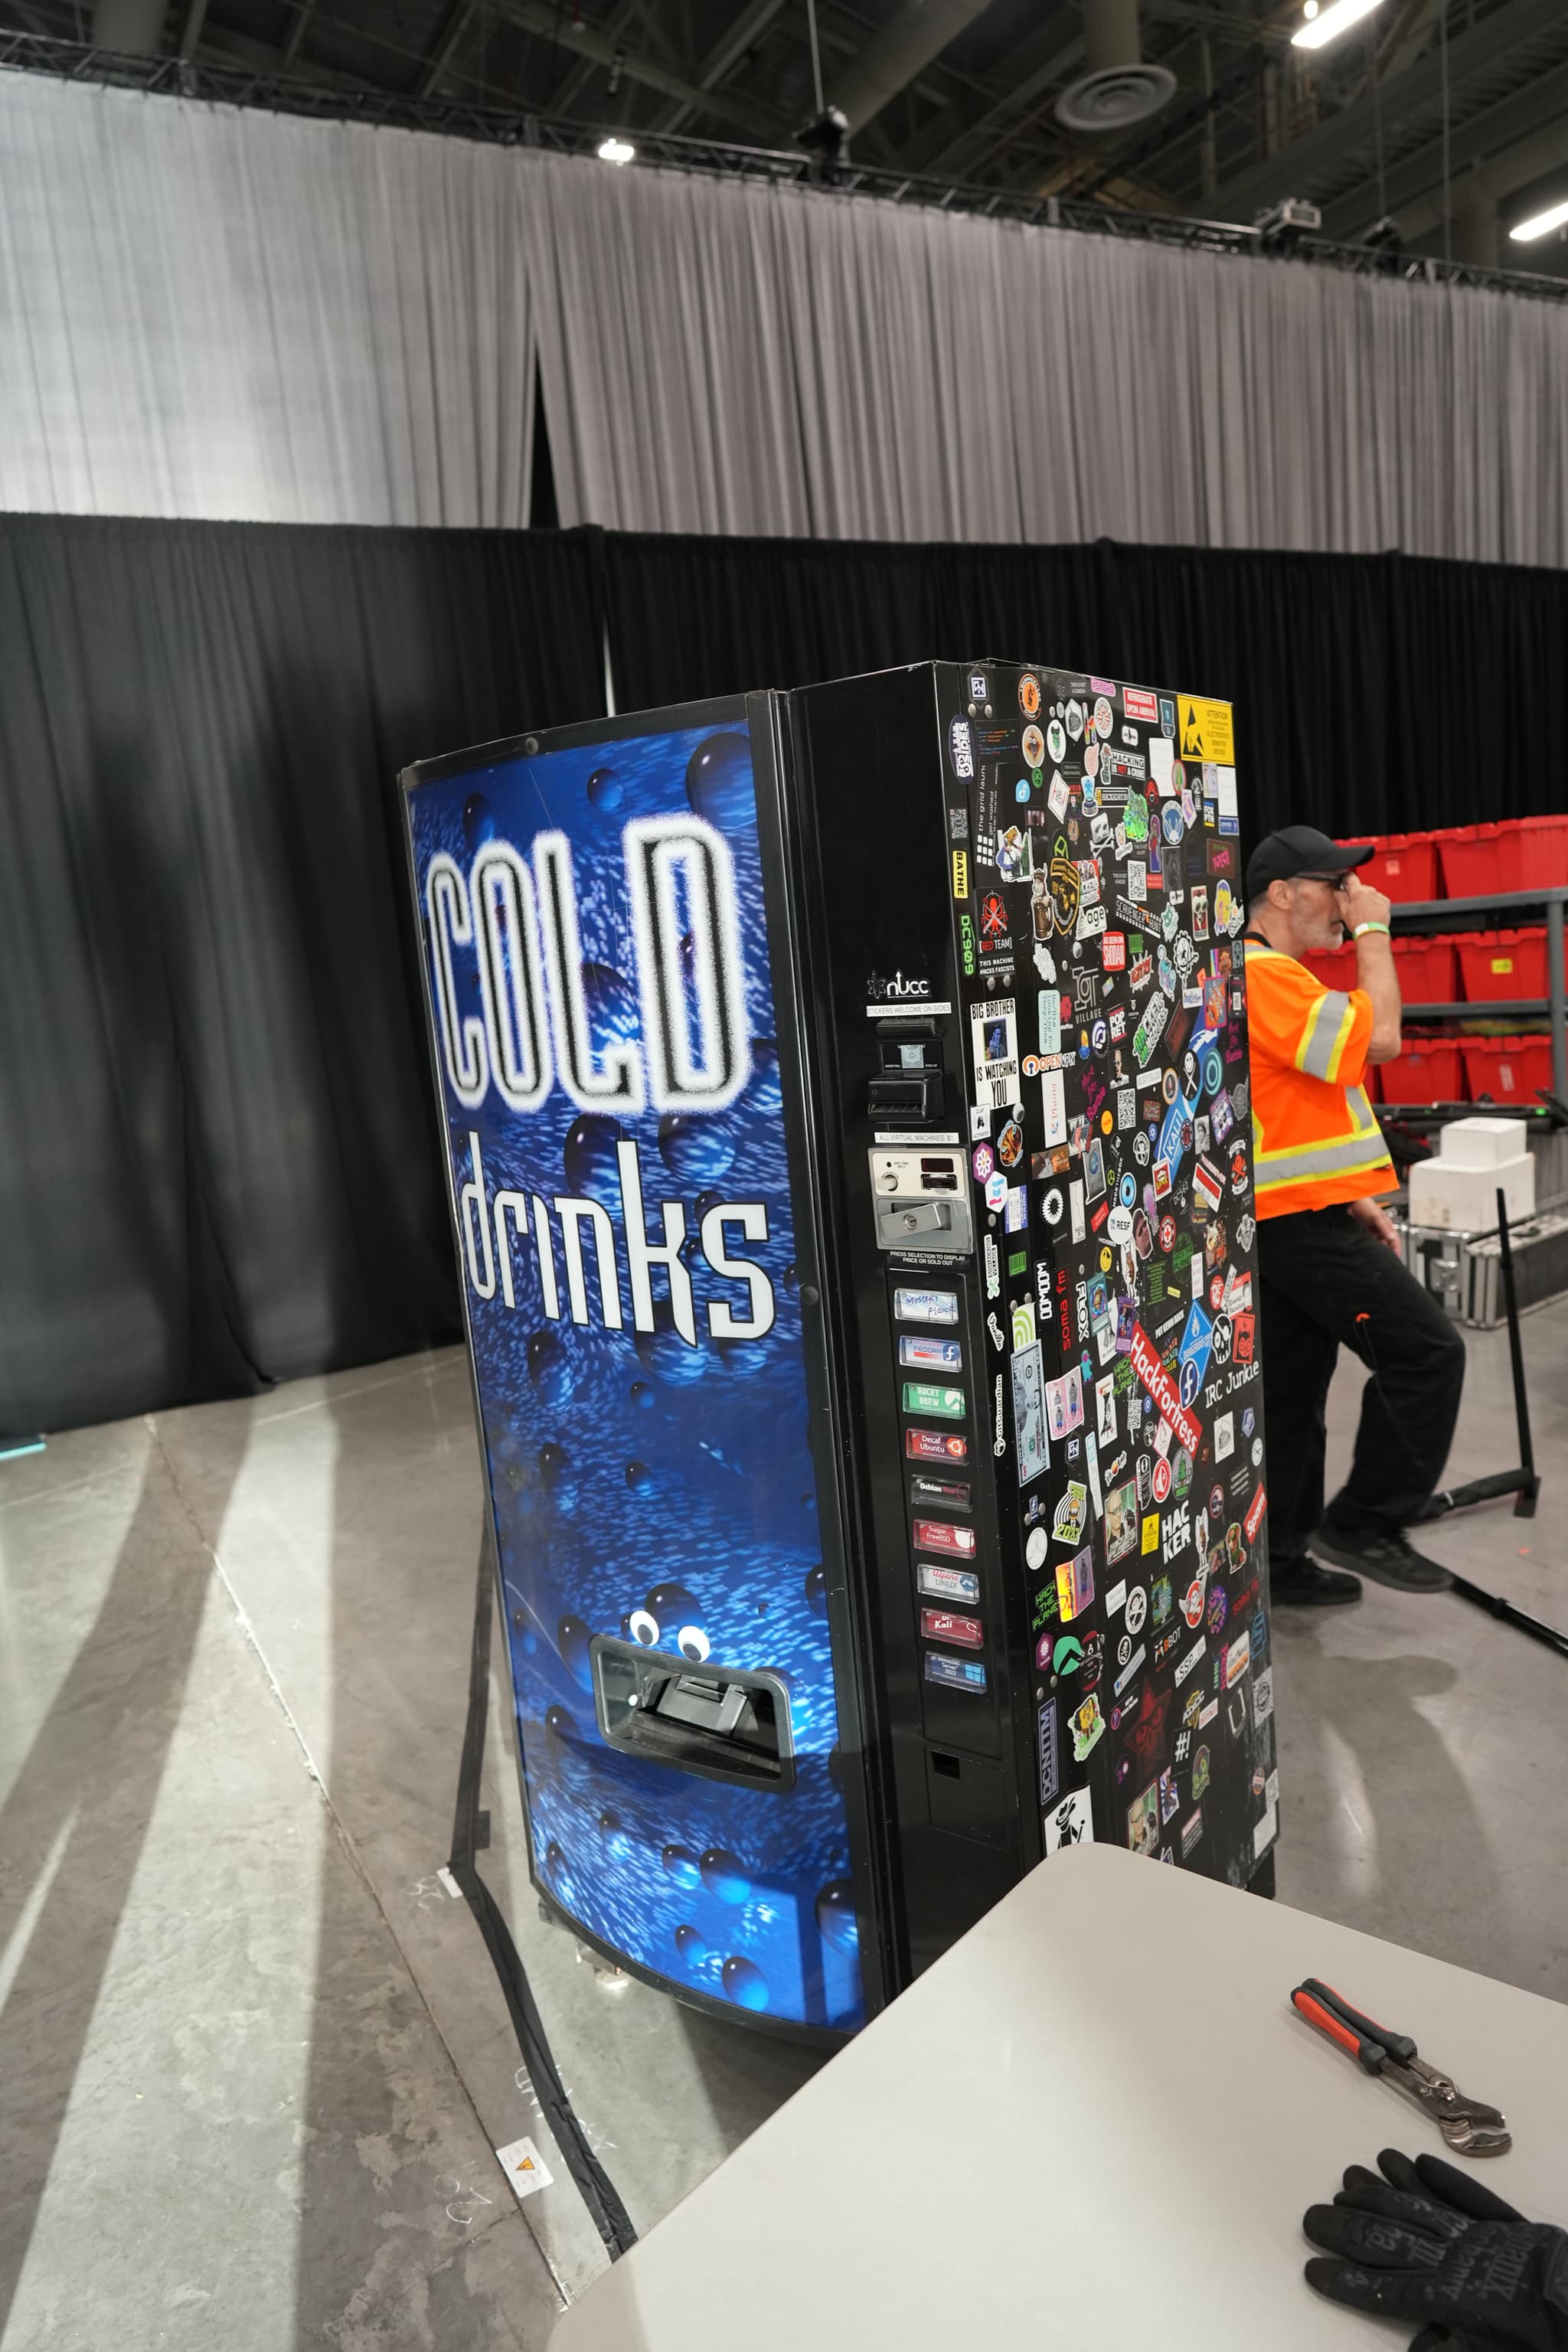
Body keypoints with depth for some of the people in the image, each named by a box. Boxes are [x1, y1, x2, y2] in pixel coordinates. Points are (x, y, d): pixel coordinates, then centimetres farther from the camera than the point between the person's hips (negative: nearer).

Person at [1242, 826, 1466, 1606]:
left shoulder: (1272, 974, 20)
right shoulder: (1262, 973, -15)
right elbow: (1379, 1037, -20)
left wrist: (1352, 1196, 18)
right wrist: (1373, 933, -8)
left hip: (1284, 1219, 11)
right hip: (1300, 1221, -11)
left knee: (1290, 1395, 12)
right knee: (1427, 1350, -6)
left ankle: (1279, 1560, 19)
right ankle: (1364, 1522, 3)